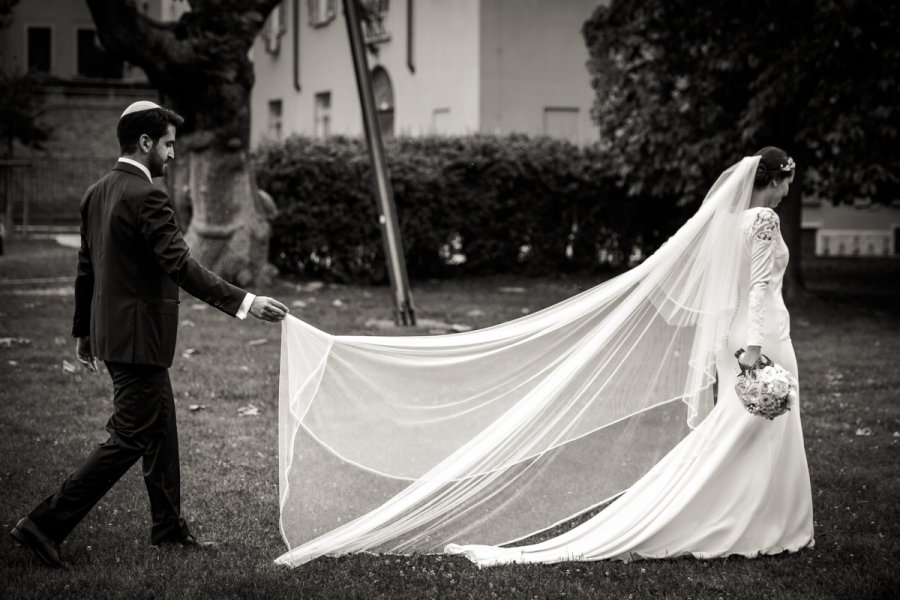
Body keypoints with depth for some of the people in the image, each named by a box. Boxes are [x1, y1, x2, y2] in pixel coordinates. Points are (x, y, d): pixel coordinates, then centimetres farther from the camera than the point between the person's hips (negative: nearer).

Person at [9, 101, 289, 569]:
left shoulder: (97, 193, 10)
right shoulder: (146, 197, -18)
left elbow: (86, 268, 16)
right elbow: (180, 266, -26)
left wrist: (83, 331, 24)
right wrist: (244, 303, -29)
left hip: (110, 331, 10)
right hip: (138, 337, -10)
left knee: (160, 427, 18)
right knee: (129, 439, -4)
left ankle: (168, 527, 28)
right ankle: (45, 525, -5)